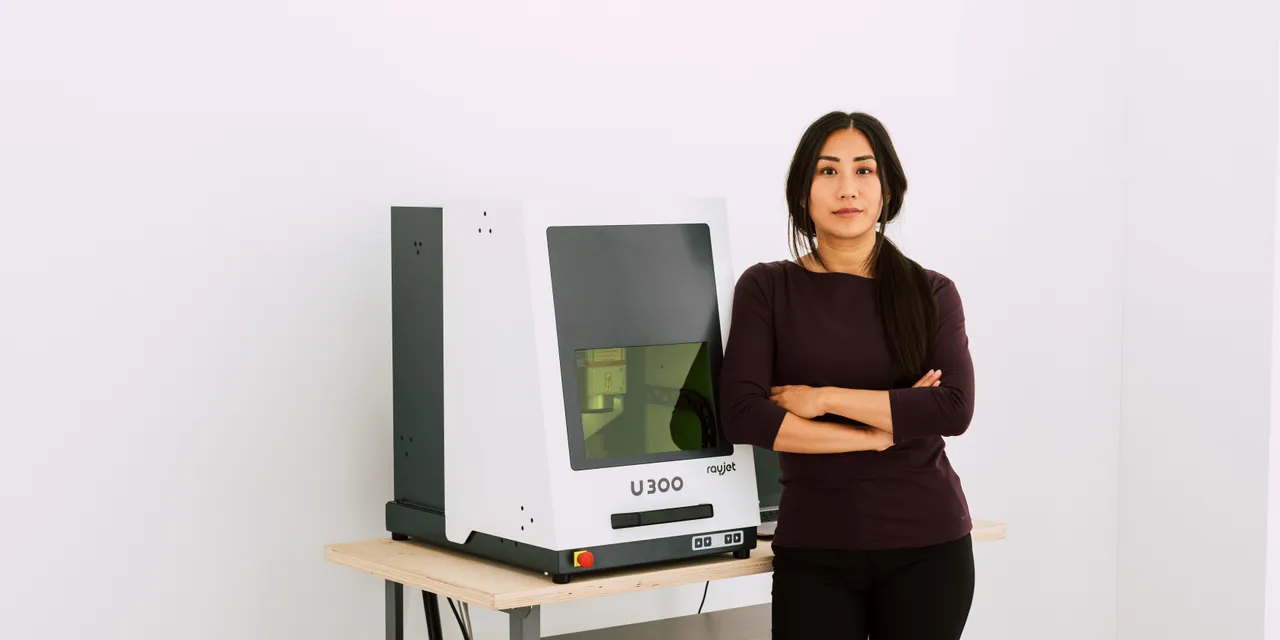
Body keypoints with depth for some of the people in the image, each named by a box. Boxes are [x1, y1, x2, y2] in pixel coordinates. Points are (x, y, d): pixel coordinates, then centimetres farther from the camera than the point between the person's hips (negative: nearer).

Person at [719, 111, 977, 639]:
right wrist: (880, 434, -10)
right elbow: (743, 416, -11)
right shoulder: (766, 289, 1)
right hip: (814, 548, -1)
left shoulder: (931, 293, 5)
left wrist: (823, 398, -12)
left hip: (927, 543, 1)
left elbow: (954, 409, -10)